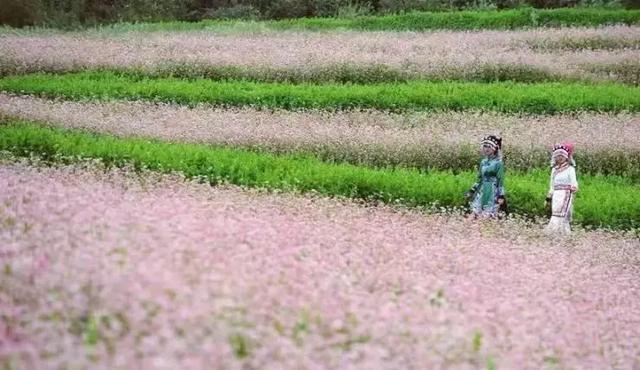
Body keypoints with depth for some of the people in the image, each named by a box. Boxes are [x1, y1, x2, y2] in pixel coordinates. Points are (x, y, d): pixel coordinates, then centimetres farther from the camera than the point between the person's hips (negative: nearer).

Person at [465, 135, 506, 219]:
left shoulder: (498, 163, -8)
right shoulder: (483, 162, 10)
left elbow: (501, 180, -9)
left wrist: (501, 196, -15)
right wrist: (472, 190, 13)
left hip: (493, 192, -6)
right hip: (482, 191, 6)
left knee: (491, 216, -7)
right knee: (477, 214, 2)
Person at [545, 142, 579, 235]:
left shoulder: (570, 169, -1)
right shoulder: (554, 169, 17)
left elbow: (573, 181, -11)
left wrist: (574, 188, -33)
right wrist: (549, 197, 22)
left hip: (566, 194, -6)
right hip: (556, 195, 6)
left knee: (561, 214, -16)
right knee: (555, 212, 0)